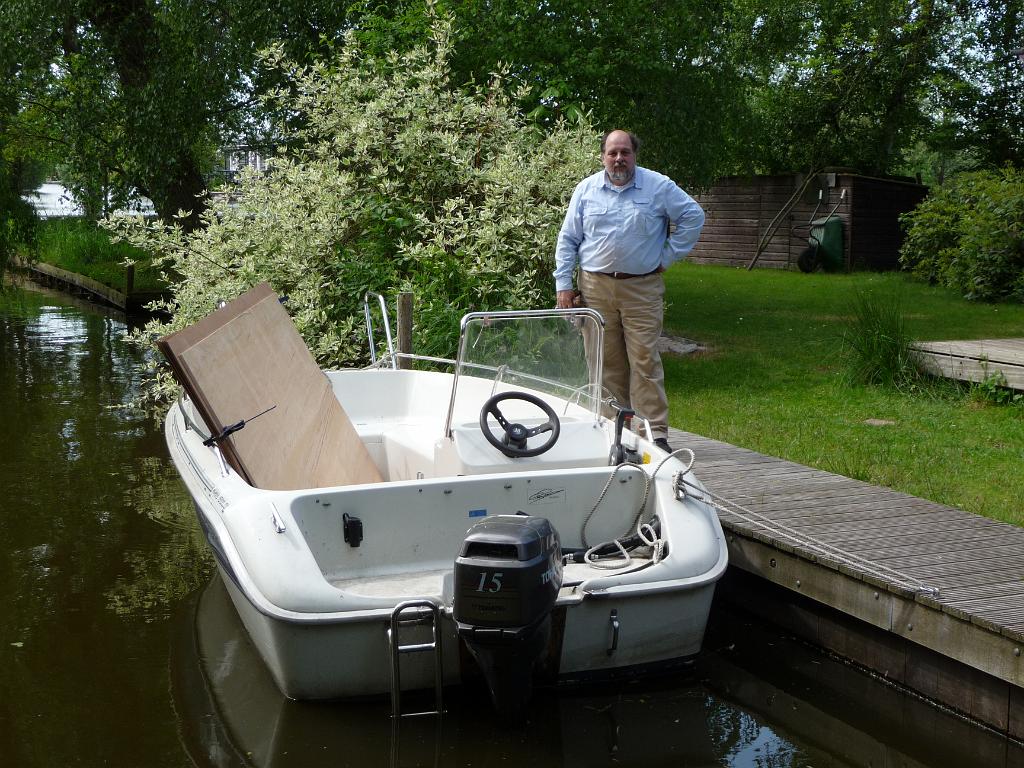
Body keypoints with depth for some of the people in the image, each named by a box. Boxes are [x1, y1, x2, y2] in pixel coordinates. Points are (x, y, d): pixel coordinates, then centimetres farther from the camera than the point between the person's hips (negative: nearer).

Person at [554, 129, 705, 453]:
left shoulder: (658, 186, 3)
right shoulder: (586, 189, 9)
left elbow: (693, 216, 6)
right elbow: (567, 240, 11)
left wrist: (668, 256, 1)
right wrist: (563, 283, 3)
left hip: (642, 289, -2)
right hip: (595, 288, 2)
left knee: (645, 359, -7)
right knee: (606, 361, 4)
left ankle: (655, 432, -5)